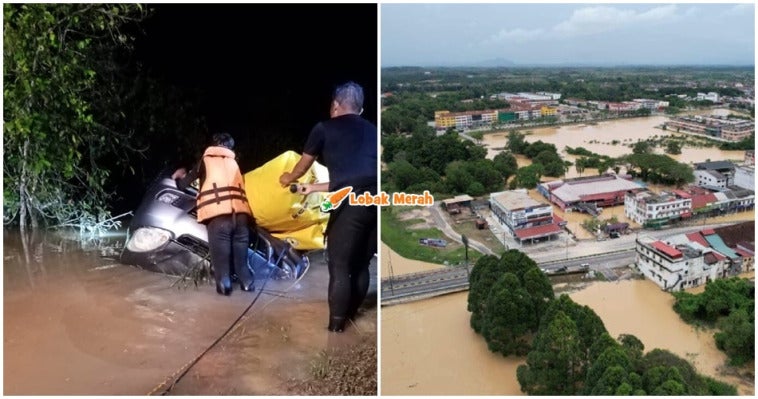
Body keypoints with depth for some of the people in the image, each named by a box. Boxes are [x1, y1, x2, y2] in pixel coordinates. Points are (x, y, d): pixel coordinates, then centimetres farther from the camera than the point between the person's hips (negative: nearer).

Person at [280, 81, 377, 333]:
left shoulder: (324, 128, 12)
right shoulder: (371, 130, 25)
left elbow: (303, 166, 27)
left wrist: (288, 179, 50)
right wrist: (314, 187, 45)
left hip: (351, 203, -5)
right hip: (375, 200, 6)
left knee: (339, 267, 5)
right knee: (361, 266, 19)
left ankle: (336, 327, 11)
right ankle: (350, 317, 32)